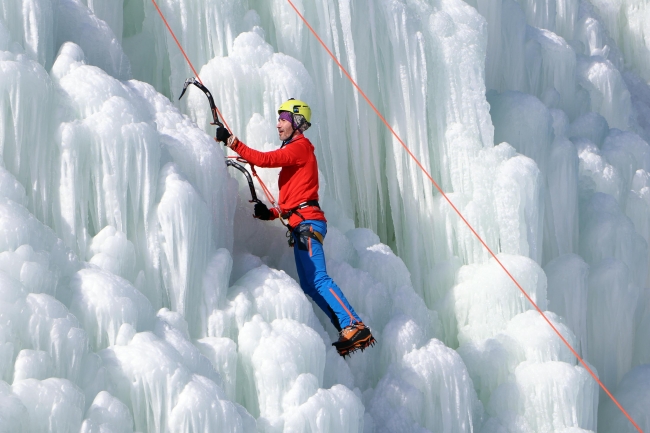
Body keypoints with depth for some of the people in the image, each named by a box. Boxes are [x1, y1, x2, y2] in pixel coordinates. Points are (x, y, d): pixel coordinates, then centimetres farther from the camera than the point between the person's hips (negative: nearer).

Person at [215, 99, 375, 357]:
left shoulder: (300, 147, -3)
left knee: (317, 279, -20)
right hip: (302, 223, 10)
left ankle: (354, 326, -26)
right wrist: (272, 213, 12)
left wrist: (233, 142, -14)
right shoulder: (295, 151, 27)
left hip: (307, 222, -10)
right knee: (310, 286, 6)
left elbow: (264, 159, -16)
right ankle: (348, 330, 3)